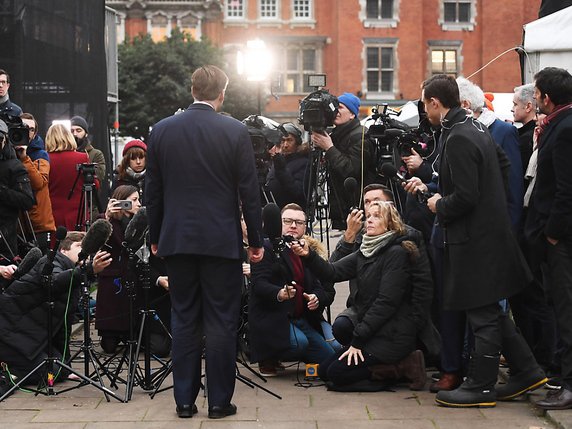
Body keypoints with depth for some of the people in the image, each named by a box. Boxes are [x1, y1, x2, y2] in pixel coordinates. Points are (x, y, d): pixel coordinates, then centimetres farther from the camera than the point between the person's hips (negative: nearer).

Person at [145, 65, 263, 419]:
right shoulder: (236, 132, -7)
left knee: (184, 320, 10)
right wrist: (256, 239, 3)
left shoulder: (162, 130, 2)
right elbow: (249, 191, -5)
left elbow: (153, 190, 7)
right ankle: (219, 400, 7)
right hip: (222, 240, -3)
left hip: (178, 239, 3)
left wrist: (156, 237, 16)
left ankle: (185, 400, 13)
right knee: (222, 321, 3)